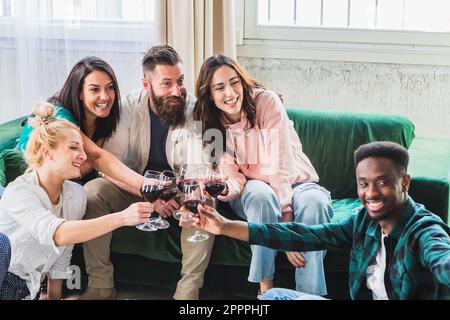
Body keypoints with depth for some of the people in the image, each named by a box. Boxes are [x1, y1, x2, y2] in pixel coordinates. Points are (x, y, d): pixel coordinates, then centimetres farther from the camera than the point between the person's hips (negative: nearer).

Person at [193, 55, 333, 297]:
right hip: (253, 194, 1)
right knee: (260, 194, -35)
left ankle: (310, 295, -30)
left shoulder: (267, 102, -17)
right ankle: (265, 287, -28)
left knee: (315, 203, -35)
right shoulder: (211, 123, -6)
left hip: (294, 183, -1)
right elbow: (234, 177, -12)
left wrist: (286, 220, -31)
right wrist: (225, 189, -37)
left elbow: (281, 168, -23)